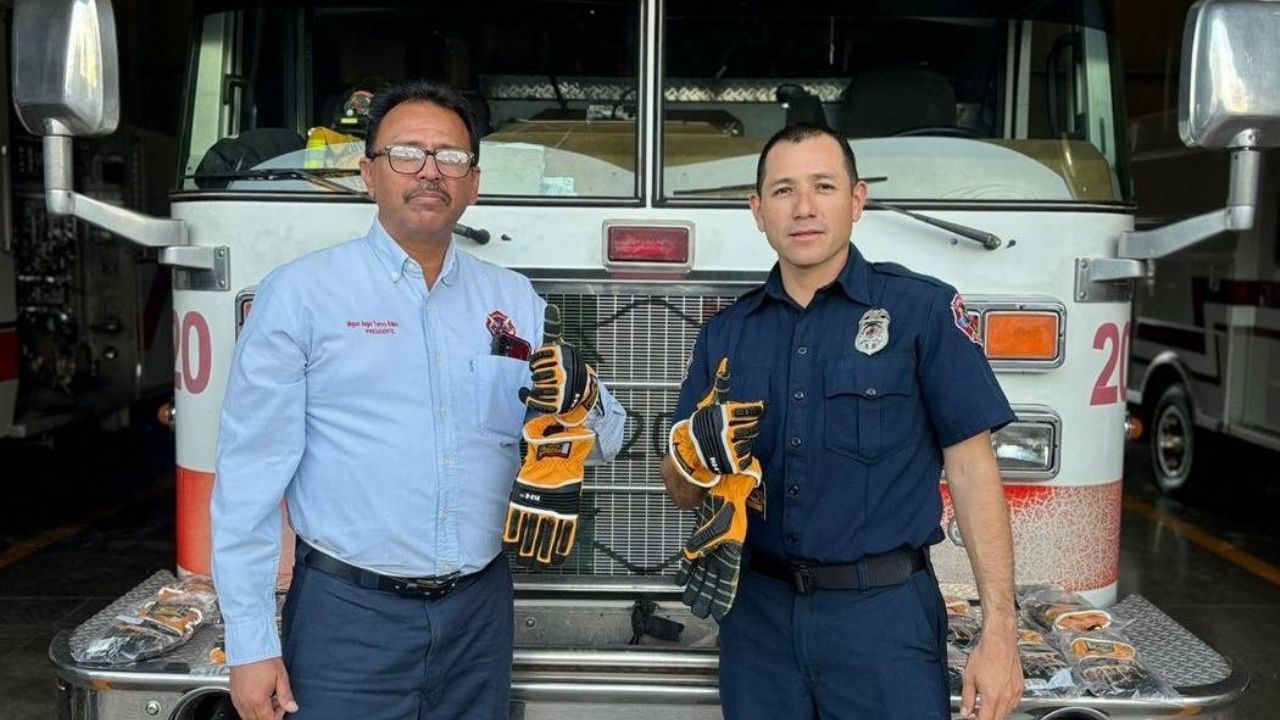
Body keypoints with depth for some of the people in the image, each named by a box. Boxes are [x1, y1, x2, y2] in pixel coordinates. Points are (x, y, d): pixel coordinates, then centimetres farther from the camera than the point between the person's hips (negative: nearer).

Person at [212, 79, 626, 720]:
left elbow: (604, 438, 9)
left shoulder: (514, 300, 8)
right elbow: (252, 474, -5)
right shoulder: (301, 293, -4)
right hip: (348, 619, -3)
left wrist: (582, 398, -14)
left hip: (481, 617, 4)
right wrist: (251, 645, -9)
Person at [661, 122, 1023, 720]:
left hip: (883, 613, -3)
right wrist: (698, 456, -14)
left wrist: (999, 627, -13)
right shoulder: (726, 333, 6)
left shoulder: (923, 310, -5)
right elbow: (682, 491, 9)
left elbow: (970, 468, -7)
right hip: (758, 615, 4)